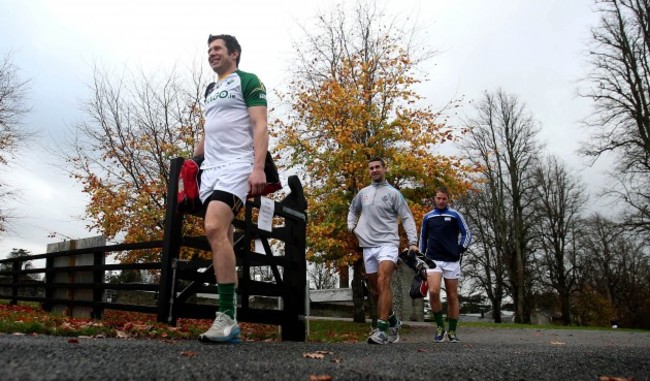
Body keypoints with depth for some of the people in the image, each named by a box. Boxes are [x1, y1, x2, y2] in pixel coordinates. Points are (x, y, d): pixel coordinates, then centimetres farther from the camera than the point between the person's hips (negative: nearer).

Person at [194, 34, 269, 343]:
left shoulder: (247, 81, 3)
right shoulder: (211, 91, 26)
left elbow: (260, 126, -8)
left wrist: (258, 168, -20)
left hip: (235, 165, -8)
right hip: (210, 169, 8)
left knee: (215, 228, -26)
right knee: (221, 238, 2)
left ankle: (227, 316, -22)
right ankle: (229, 319, 5)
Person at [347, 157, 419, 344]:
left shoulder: (393, 193, 2)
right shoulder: (363, 193, 14)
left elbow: (407, 218, -1)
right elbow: (353, 210, 31)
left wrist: (413, 242, -11)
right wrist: (351, 226, 12)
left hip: (387, 244, -5)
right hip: (368, 246, 6)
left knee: (383, 283, -25)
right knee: (375, 289, 11)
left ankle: (382, 329, -27)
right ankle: (392, 321, 30)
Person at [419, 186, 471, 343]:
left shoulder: (455, 215, 5)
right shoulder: (427, 217, 12)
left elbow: (467, 234, 7)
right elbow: (423, 238, 20)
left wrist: (460, 250, -4)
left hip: (451, 261, 0)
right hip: (433, 259, 1)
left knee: (452, 297, 4)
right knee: (433, 292, -19)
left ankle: (452, 331, 17)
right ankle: (439, 326, -1)